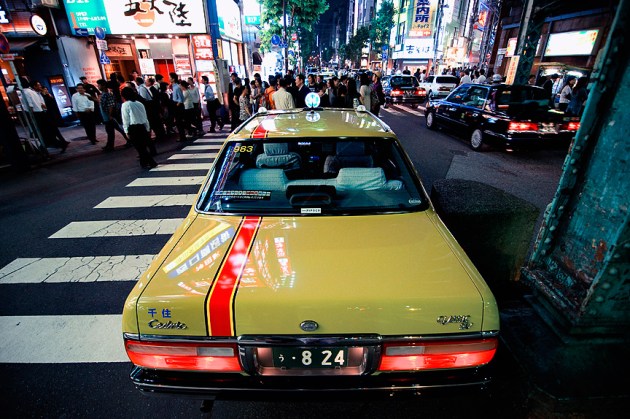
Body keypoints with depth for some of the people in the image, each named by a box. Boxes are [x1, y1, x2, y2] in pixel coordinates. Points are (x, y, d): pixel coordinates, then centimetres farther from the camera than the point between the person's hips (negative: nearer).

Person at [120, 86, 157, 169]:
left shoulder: (125, 105, -3)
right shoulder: (140, 104, 11)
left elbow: (125, 119, -5)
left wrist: (126, 131, 0)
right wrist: (147, 129, 17)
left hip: (133, 128, -6)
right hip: (142, 127, 6)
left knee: (140, 147, -2)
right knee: (143, 146, 13)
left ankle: (152, 162, -7)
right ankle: (144, 163, 19)